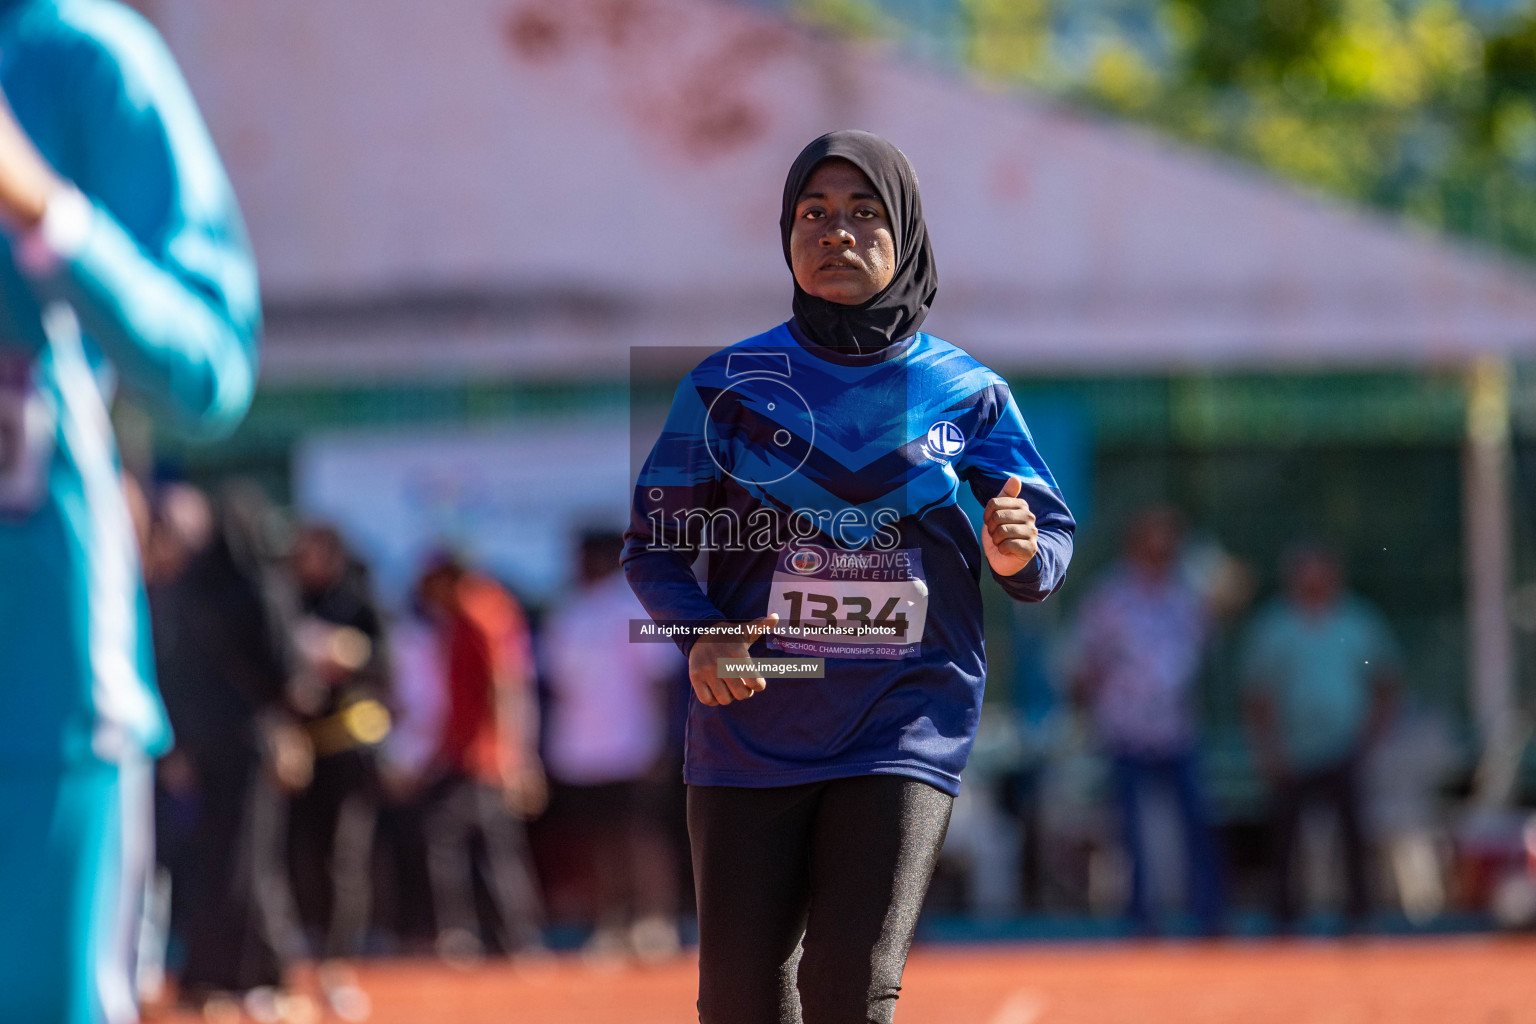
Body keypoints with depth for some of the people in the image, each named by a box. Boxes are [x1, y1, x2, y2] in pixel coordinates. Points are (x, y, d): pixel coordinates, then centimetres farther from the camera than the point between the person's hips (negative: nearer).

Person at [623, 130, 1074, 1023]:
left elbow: (1053, 534, 4)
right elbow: (655, 543, 4)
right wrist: (701, 633, -16)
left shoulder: (969, 394, 4)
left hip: (906, 723, -1)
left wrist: (1019, 555, -21)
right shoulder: (730, 384, 4)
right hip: (751, 728, 1)